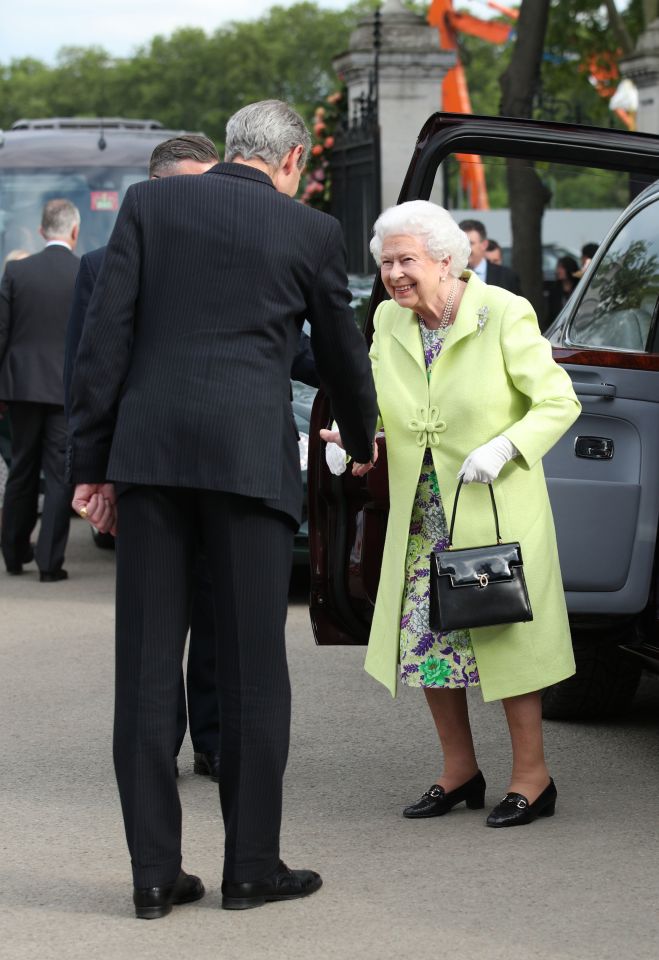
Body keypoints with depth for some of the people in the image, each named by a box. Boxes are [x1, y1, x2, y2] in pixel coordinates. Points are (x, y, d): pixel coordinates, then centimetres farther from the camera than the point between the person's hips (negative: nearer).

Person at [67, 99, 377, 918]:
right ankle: (251, 864, 9)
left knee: (147, 662, 5)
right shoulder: (310, 232, 6)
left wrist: (91, 463, 5)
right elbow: (342, 352, 19)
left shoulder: (150, 203, 9)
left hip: (149, 452, 2)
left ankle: (155, 871, 6)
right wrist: (360, 443, 38)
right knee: (252, 663, 5)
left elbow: (104, 337, 3)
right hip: (250, 458, -2)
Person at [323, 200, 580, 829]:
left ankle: (531, 777, 10)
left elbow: (558, 402, -11)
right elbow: (378, 403, 13)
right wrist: (353, 434, -8)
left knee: (504, 636, -1)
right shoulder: (389, 322, 3)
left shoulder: (503, 315, -14)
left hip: (495, 510, -6)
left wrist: (503, 448, -24)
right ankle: (460, 772, 22)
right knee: (426, 636, 7)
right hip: (420, 513, 6)